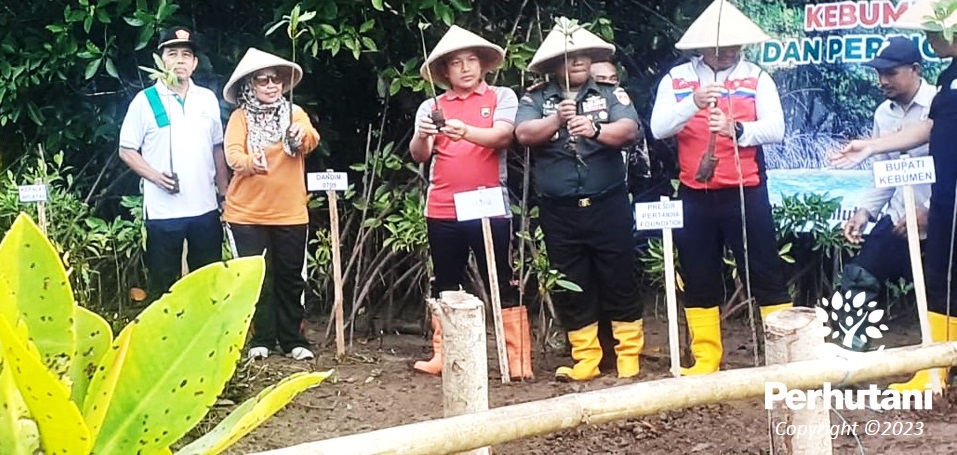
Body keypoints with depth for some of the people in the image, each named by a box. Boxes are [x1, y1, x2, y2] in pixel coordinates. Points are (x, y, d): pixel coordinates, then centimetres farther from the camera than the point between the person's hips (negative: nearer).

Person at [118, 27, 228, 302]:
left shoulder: (208, 99, 7)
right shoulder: (145, 100, -4)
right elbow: (126, 151, -1)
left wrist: (225, 194, 9)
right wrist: (155, 176, -16)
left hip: (205, 208, 4)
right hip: (163, 210, -3)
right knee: (162, 284, 5)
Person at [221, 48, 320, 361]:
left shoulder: (294, 113, 4)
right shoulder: (240, 117, 0)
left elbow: (311, 141, -16)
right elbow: (232, 154, -16)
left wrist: (303, 135, -40)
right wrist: (250, 162, -38)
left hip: (290, 213, 1)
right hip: (247, 213, -1)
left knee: (290, 277, 7)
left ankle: (293, 339, 15)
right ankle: (260, 339, 13)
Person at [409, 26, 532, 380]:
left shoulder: (502, 97, 3)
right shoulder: (431, 106, 9)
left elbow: (502, 136, -15)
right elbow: (419, 155, -3)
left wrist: (465, 131, -34)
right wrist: (422, 135, -27)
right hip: (442, 210, 3)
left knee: (502, 284, -2)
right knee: (445, 287, 10)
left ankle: (519, 362, 0)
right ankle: (442, 357, 17)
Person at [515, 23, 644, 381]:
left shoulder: (611, 94, 6)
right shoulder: (535, 100, 6)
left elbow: (629, 130, -11)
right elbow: (524, 134, -11)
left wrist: (596, 129, -29)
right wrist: (557, 119, -27)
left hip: (608, 205, -1)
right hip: (559, 213, 1)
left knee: (620, 280, 3)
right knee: (572, 287, 7)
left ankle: (629, 356, 14)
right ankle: (585, 360, 18)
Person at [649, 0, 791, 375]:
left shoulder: (756, 77, 1)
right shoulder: (677, 78, 3)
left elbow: (775, 129, -10)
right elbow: (658, 129, -9)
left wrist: (736, 129, -28)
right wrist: (693, 102, -26)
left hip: (746, 193, -2)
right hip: (694, 196, 2)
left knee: (765, 274, 1)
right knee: (699, 280, 8)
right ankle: (705, 360, 18)